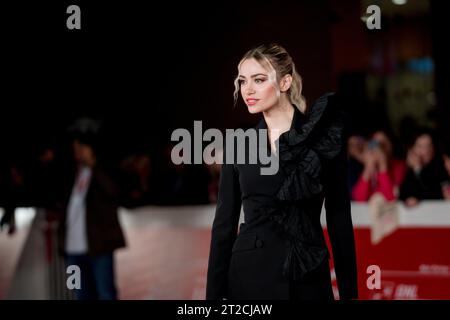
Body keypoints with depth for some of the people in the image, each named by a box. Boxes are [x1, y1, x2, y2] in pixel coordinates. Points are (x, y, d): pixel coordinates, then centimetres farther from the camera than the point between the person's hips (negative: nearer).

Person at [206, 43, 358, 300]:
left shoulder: (324, 137, -1)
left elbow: (339, 217, -1)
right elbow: (224, 222, 5)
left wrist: (349, 292, -4)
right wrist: (214, 293, 0)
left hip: (307, 277, -1)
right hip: (249, 274, 1)